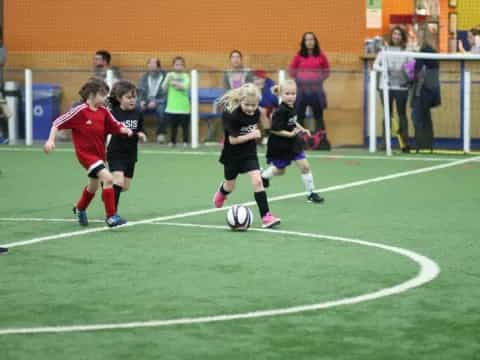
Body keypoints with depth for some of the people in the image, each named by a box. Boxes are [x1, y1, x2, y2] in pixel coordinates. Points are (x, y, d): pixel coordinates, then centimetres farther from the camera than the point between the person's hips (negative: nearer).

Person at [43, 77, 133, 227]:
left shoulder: (104, 111, -2)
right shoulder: (79, 111, -18)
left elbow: (116, 126, 3)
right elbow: (57, 123, -13)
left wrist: (127, 130, -17)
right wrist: (51, 140, -20)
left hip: (99, 153, 7)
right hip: (86, 153, -7)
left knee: (93, 186, 25)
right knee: (108, 178, -24)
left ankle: (80, 209, 53)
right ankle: (111, 216, -18)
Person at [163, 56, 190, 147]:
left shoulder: (185, 76, 2)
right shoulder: (170, 75, 6)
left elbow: (185, 86, -15)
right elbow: (164, 88, -1)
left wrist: (176, 83, -26)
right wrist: (168, 80, -19)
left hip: (183, 106, -1)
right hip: (172, 106, 1)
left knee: (184, 125, 1)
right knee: (173, 125, 6)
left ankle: (185, 141, 8)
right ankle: (172, 141, 14)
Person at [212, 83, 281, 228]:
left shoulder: (256, 113, -10)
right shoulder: (233, 115, -26)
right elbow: (232, 140, -26)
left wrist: (256, 134, 0)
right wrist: (251, 135, -30)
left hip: (250, 153, 3)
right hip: (232, 155, -2)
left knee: (257, 181, -16)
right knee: (230, 186, 19)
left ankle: (266, 216, -16)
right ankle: (221, 192, 56)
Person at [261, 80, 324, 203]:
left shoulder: (292, 107, -4)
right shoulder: (281, 111, -28)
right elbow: (274, 129, -27)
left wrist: (302, 129, 4)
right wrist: (290, 134, -29)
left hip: (293, 143, 6)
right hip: (280, 146, -6)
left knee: (305, 166, 0)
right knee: (280, 171, 15)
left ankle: (310, 193, 10)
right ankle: (264, 175, 47)